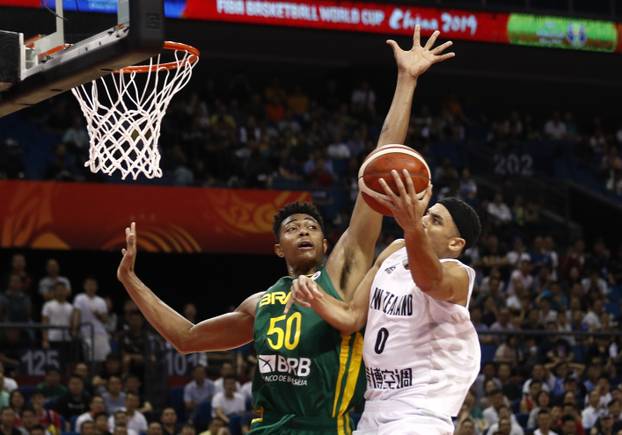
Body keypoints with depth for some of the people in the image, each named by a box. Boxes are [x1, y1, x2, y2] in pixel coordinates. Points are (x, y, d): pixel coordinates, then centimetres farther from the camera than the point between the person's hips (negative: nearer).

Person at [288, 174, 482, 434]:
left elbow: (430, 280, -39)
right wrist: (315, 297, -12)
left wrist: (413, 227, -58)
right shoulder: (394, 252, 9)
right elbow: (351, 317, 10)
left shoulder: (456, 275, -13)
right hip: (375, 410, 8)